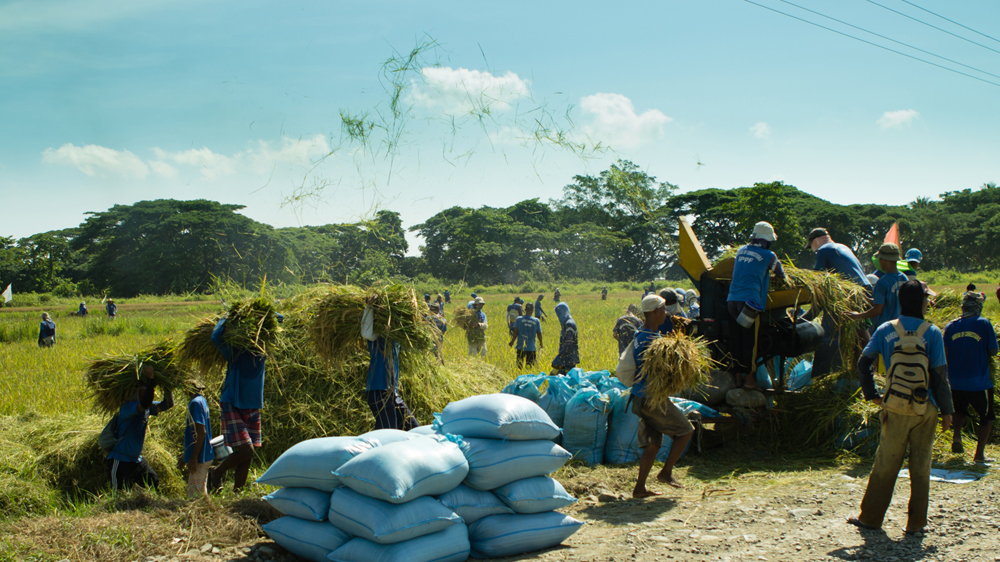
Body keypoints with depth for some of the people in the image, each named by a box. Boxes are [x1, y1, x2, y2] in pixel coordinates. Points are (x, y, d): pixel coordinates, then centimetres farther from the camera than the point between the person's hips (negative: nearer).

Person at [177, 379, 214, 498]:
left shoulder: (195, 403, -14)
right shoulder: (203, 401, 15)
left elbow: (201, 432, -21)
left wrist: (193, 458, -22)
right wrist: (185, 455, 26)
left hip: (200, 457, -10)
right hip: (206, 455, 10)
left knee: (194, 494, -8)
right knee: (201, 492, 16)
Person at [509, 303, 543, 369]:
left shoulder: (519, 319, -3)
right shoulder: (536, 321, -1)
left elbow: (515, 332, -5)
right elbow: (539, 334, 4)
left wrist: (512, 341, 9)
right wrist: (541, 344, 21)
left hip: (521, 347, 0)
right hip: (531, 348, 0)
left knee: (519, 366, 6)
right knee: (530, 366, 4)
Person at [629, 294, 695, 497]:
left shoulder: (642, 333, 12)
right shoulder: (649, 340, -21)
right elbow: (650, 377, -25)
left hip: (642, 398, 9)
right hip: (651, 398, -9)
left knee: (652, 443, 10)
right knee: (685, 430, 4)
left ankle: (639, 488, 9)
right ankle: (666, 472, 9)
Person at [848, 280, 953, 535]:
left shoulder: (886, 330, 2)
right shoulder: (932, 332, -5)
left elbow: (863, 363, -1)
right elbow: (940, 374, -6)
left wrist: (872, 395, 8)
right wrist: (946, 410, 1)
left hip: (896, 408, 1)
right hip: (925, 409, -1)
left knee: (885, 464, 10)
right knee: (921, 467, 8)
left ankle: (870, 517, 15)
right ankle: (916, 523, 12)